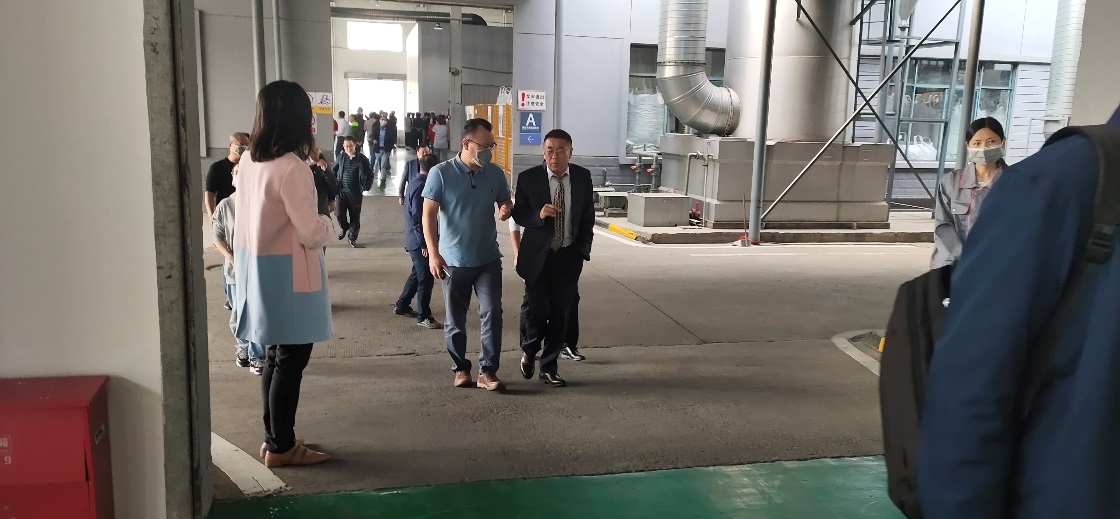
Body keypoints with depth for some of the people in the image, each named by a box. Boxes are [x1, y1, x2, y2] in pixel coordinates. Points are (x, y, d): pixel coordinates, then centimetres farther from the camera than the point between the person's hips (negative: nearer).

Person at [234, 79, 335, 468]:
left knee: (276, 355, 17)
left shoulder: (249, 162, 5)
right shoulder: (292, 168, -21)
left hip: (258, 270, 9)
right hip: (287, 275, -9)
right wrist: (328, 222, 1)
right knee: (291, 360, 3)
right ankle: (281, 447, 13)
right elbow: (311, 233, -21)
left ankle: (275, 438, 28)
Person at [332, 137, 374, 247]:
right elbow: (334, 172, 13)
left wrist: (366, 187, -1)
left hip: (356, 192, -1)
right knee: (340, 214, 0)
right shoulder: (340, 157, -1)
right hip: (341, 191, 1)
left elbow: (370, 174, 4)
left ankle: (353, 238, 20)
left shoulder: (362, 159, -6)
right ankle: (345, 228, 32)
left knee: (355, 216, 5)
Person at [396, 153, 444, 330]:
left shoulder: (415, 182, 11)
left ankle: (402, 305, 33)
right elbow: (418, 217, -24)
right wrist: (424, 242, -21)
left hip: (414, 239, 10)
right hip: (419, 241, -10)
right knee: (426, 278, -3)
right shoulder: (421, 186, -20)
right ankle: (423, 316, 4)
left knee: (418, 273, 22)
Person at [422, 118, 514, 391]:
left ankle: (488, 370, 2)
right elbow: (429, 215, -10)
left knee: (492, 313, -6)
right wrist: (433, 253, -19)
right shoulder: (441, 173, -9)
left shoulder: (495, 173, 2)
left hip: (488, 259, 2)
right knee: (455, 319, 9)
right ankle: (461, 368, 25)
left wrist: (507, 210, -11)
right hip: (454, 260, -2)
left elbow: (505, 202, 15)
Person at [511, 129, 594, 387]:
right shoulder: (528, 178, -8)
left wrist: (584, 247, 4)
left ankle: (549, 367, 19)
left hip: (569, 255, 2)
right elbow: (518, 214, -3)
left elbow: (588, 214, 9)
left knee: (561, 313, 5)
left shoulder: (583, 177, -1)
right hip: (538, 255, -2)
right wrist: (539, 214, -22)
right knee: (538, 309, -2)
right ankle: (529, 349, 31)